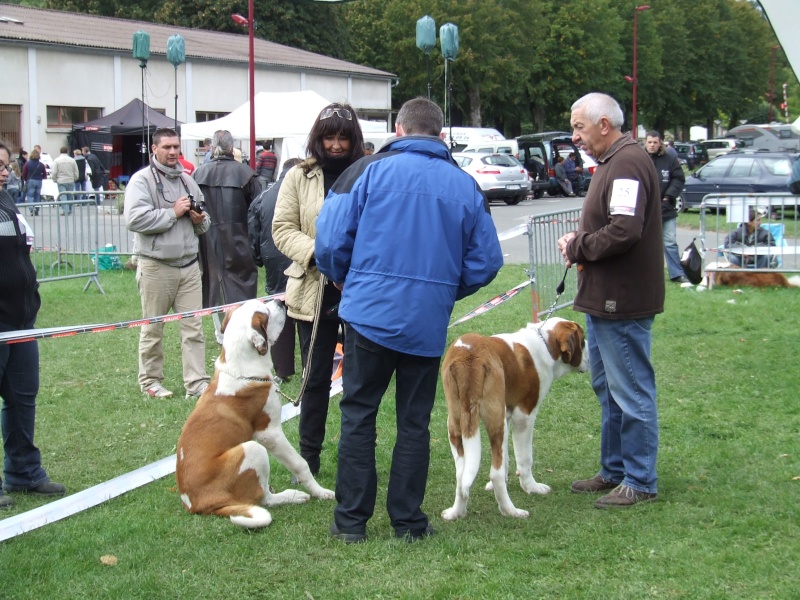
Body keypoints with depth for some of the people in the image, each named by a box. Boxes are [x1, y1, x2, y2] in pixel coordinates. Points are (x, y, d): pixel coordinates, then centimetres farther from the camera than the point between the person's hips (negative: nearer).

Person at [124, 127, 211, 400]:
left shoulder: (187, 180, 14)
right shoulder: (142, 180, -6)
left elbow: (205, 222, 23)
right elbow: (135, 219, -21)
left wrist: (200, 220, -1)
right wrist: (173, 212, -16)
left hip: (189, 265, 5)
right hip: (156, 266, -5)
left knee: (193, 327, 3)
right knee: (153, 329, 6)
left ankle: (196, 383, 6)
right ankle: (150, 381, 19)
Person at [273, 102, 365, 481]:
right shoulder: (300, 177, 3)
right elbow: (283, 229, 1)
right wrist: (315, 253, -15)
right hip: (315, 292, 1)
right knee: (316, 377, 10)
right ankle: (308, 459, 21)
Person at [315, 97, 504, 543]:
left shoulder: (371, 170, -4)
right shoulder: (465, 185, 4)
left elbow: (331, 240, -6)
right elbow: (486, 262, 4)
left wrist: (346, 280, 14)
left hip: (370, 314, -2)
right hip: (429, 322, 2)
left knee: (358, 414, 8)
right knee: (415, 421, 12)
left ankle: (352, 520, 11)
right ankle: (408, 522, 16)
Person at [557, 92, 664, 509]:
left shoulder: (628, 162, -19)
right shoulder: (611, 162, 16)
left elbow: (624, 231, -28)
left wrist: (577, 247, -13)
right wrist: (580, 239, 5)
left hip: (622, 302, -11)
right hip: (604, 298, 11)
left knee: (631, 392, -2)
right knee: (607, 388, 18)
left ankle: (640, 482, 7)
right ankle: (614, 470, 29)